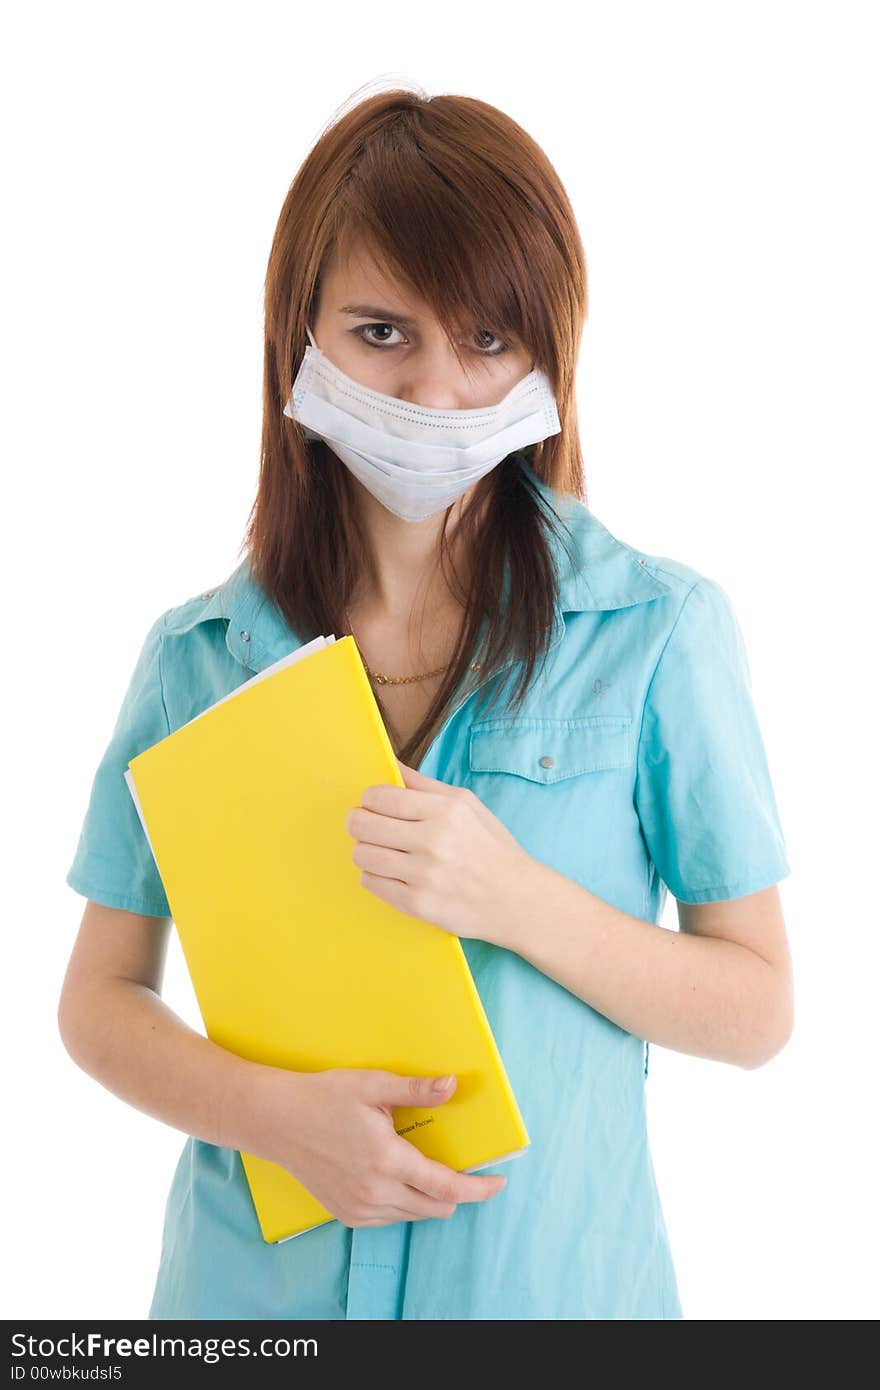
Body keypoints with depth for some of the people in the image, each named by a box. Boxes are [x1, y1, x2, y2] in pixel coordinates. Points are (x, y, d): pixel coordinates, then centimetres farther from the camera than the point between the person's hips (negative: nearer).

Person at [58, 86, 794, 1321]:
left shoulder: (660, 631, -9)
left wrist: (517, 901, -21)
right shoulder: (198, 652, -4)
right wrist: (274, 1109, -17)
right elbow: (101, 1001, 1)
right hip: (256, 1276, 2)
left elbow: (758, 1010, -6)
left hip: (553, 1275, -1)